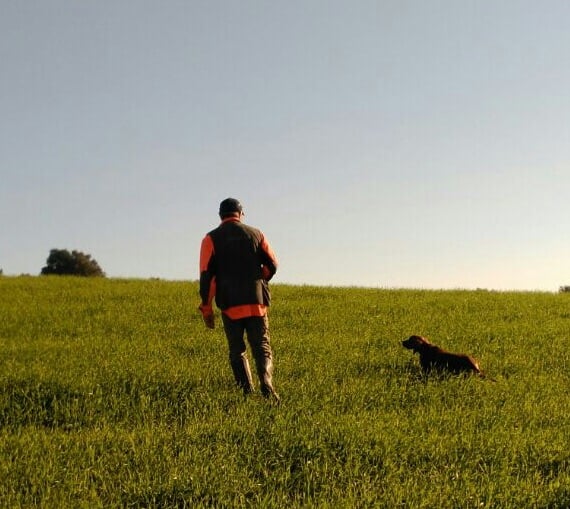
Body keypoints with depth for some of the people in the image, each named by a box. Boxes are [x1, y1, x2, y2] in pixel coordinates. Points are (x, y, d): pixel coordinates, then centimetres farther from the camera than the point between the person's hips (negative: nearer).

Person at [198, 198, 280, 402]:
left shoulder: (211, 239, 2)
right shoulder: (255, 234, 8)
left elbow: (206, 275, -4)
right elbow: (272, 264, 7)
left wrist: (206, 307, 2)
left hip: (229, 303, -1)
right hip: (256, 302, 1)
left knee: (237, 351, 10)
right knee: (262, 347, 2)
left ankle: (248, 392, -1)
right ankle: (266, 384, -24)